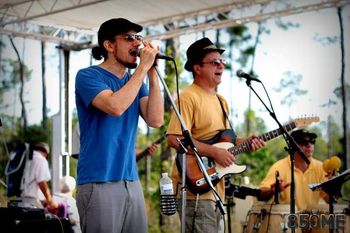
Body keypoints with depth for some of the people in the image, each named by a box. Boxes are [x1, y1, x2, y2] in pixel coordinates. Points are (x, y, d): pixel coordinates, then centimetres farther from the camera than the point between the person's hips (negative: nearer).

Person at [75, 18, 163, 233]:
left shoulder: (136, 82, 13)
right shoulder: (88, 76, -4)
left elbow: (155, 120, -1)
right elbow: (115, 106, -22)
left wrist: (152, 73, -5)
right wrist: (143, 67, -14)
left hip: (131, 181, 6)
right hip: (99, 183, -6)